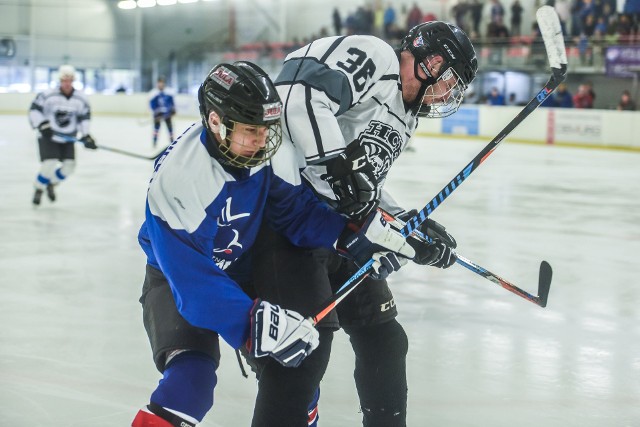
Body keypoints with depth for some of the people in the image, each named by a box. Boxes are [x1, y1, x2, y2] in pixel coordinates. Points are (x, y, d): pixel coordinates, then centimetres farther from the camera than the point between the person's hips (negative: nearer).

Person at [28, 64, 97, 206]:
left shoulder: (80, 99, -4)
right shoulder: (48, 95, -15)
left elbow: (84, 117, 4)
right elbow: (34, 109, -10)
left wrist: (85, 136, -4)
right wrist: (41, 124, -22)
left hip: (68, 138, 4)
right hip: (48, 136, -4)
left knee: (69, 165, -4)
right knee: (49, 164, -18)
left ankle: (51, 184, 24)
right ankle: (38, 190, 7)